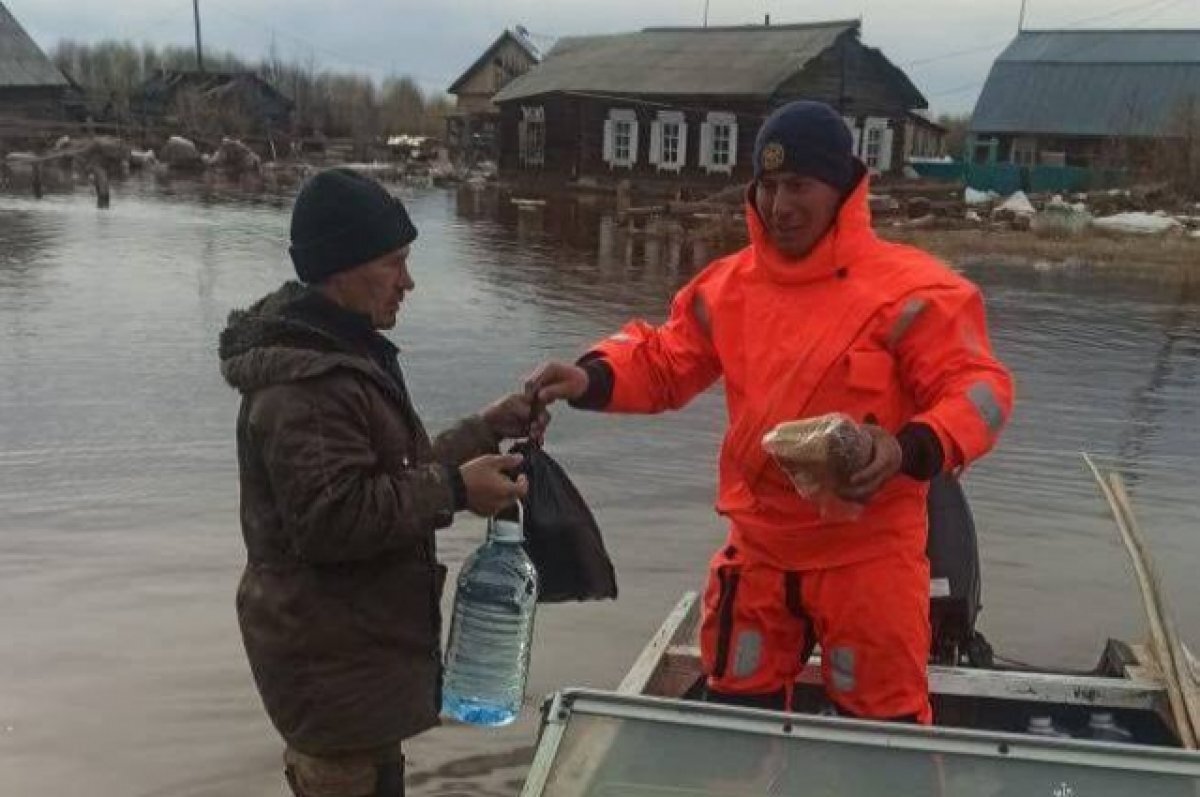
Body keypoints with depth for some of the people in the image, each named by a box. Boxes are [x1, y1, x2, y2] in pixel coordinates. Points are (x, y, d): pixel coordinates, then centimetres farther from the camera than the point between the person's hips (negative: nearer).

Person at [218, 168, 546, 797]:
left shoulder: (343, 351, 12)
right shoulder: (304, 385, -24)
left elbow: (394, 474, 16)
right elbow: (331, 518, -29)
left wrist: (486, 430, 7)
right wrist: (455, 490, -24)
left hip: (354, 644, 11)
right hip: (331, 659, -11)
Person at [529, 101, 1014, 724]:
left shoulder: (907, 289, -13)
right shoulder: (729, 286, 2)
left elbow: (978, 388, -14)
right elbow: (665, 360, 10)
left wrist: (912, 449, -32)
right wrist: (592, 378, -10)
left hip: (867, 556, -4)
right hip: (758, 551, 5)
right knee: (737, 716, 20)